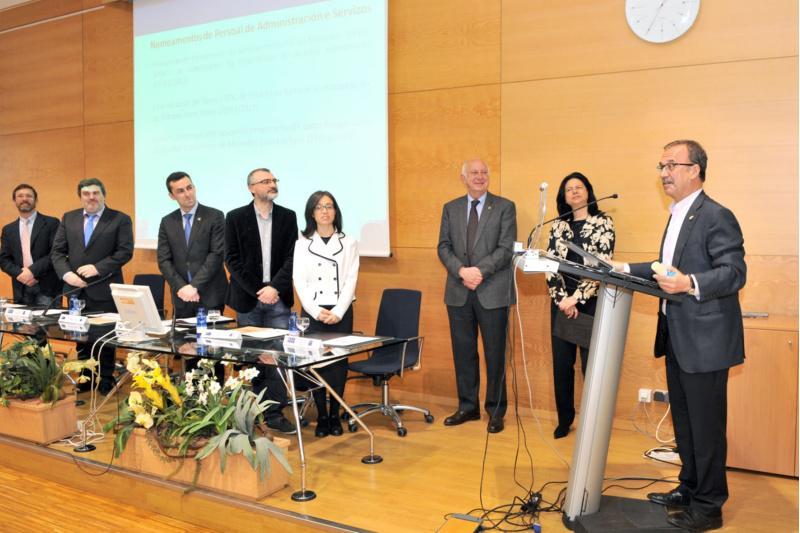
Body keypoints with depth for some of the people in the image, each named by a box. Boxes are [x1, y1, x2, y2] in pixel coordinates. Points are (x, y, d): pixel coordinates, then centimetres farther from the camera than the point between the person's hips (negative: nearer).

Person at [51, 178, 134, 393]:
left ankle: (106, 381, 18)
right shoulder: (68, 218, 11)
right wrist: (66, 273, -9)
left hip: (105, 290, -4)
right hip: (76, 289, 4)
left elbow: (125, 251, -8)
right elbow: (57, 251, 8)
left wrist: (98, 268, -17)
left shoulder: (120, 219, -1)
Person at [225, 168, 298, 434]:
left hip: (278, 299, 1)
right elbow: (232, 259, -3)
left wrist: (275, 288, -13)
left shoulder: (288, 217, 6)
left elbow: (292, 257, 0)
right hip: (248, 298, -1)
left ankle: (275, 412, 5)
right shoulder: (236, 217, 2)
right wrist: (257, 291, -10)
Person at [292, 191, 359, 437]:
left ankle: (335, 415, 12)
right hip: (312, 312, 0)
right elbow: (299, 281, 0)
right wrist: (316, 311, -10)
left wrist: (338, 312, -11)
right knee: (316, 363, -1)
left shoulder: (348, 243, 6)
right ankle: (321, 417, 9)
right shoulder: (302, 243, 6)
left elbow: (351, 280, 0)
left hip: (341, 312, 0)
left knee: (339, 363, 1)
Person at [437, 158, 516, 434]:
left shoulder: (505, 207, 1)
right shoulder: (450, 208, 11)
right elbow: (444, 247, 4)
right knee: (463, 351, 9)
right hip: (458, 292, 3)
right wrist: (461, 271, -13)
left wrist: (479, 271, -18)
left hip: (493, 291, -3)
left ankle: (496, 411, 15)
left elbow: (506, 248, -7)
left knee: (495, 353, 3)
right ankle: (468, 406, 22)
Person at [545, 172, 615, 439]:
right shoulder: (558, 226, 11)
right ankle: (564, 419, 20)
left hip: (591, 303, -3)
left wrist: (576, 298, -14)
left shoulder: (603, 223, 0)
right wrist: (562, 299, -9)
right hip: (561, 303, 4)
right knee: (561, 364, 6)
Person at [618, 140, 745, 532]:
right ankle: (689, 489, 36)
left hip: (705, 341, -10)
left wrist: (689, 283, -34)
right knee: (684, 422, 20)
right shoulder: (678, 216, 15)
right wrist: (626, 269, 13)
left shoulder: (716, 216, -15)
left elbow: (735, 272, -21)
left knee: (706, 425, 2)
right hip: (678, 338, 10)